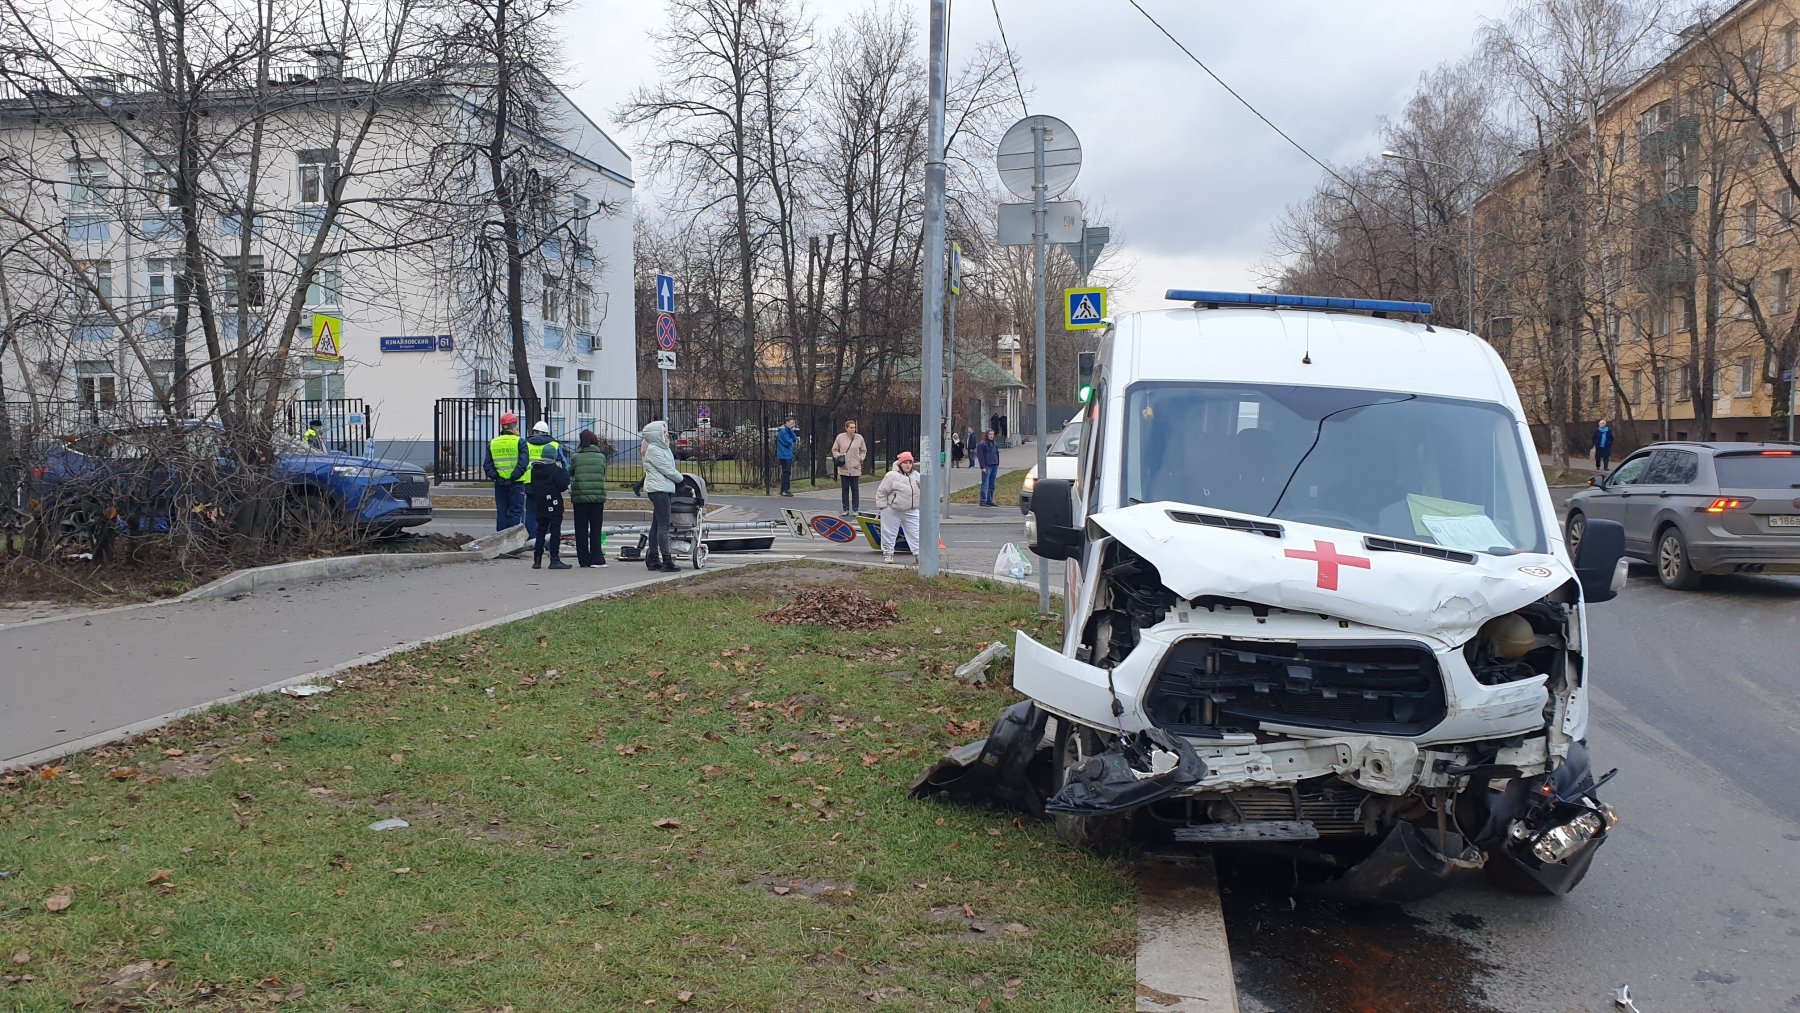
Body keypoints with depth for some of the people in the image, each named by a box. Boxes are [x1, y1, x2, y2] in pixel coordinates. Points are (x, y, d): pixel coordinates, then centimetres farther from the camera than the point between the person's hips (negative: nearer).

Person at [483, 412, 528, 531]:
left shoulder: (492, 443, 8)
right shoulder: (519, 442, -6)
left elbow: (487, 465, 4)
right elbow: (523, 462, -16)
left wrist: (494, 476, -2)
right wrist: (514, 476, -13)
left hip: (499, 484, 4)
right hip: (516, 484, -4)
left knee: (501, 513, 10)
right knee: (515, 513, -1)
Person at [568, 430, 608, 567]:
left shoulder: (575, 457, -1)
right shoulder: (601, 457, 2)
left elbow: (570, 474, 6)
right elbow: (603, 474, 9)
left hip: (579, 496, 0)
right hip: (598, 496, 0)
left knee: (581, 530, 7)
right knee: (595, 529, 5)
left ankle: (583, 559, 7)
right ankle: (596, 559, 1)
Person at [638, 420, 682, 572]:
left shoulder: (663, 448, 17)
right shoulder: (653, 450, -11)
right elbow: (667, 470, -11)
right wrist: (680, 478, 2)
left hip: (665, 489, 10)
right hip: (659, 489, -10)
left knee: (656, 525, 12)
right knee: (663, 525, -10)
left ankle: (652, 559, 16)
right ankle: (666, 561, -11)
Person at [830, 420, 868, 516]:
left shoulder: (859, 438, 2)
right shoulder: (840, 437, -1)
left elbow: (863, 451, 14)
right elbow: (834, 450, 9)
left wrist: (861, 459, 0)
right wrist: (838, 457, -7)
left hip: (855, 469, 0)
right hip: (844, 469, 0)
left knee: (855, 489, 3)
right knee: (845, 489, 6)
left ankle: (855, 509, 10)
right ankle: (846, 509, 13)